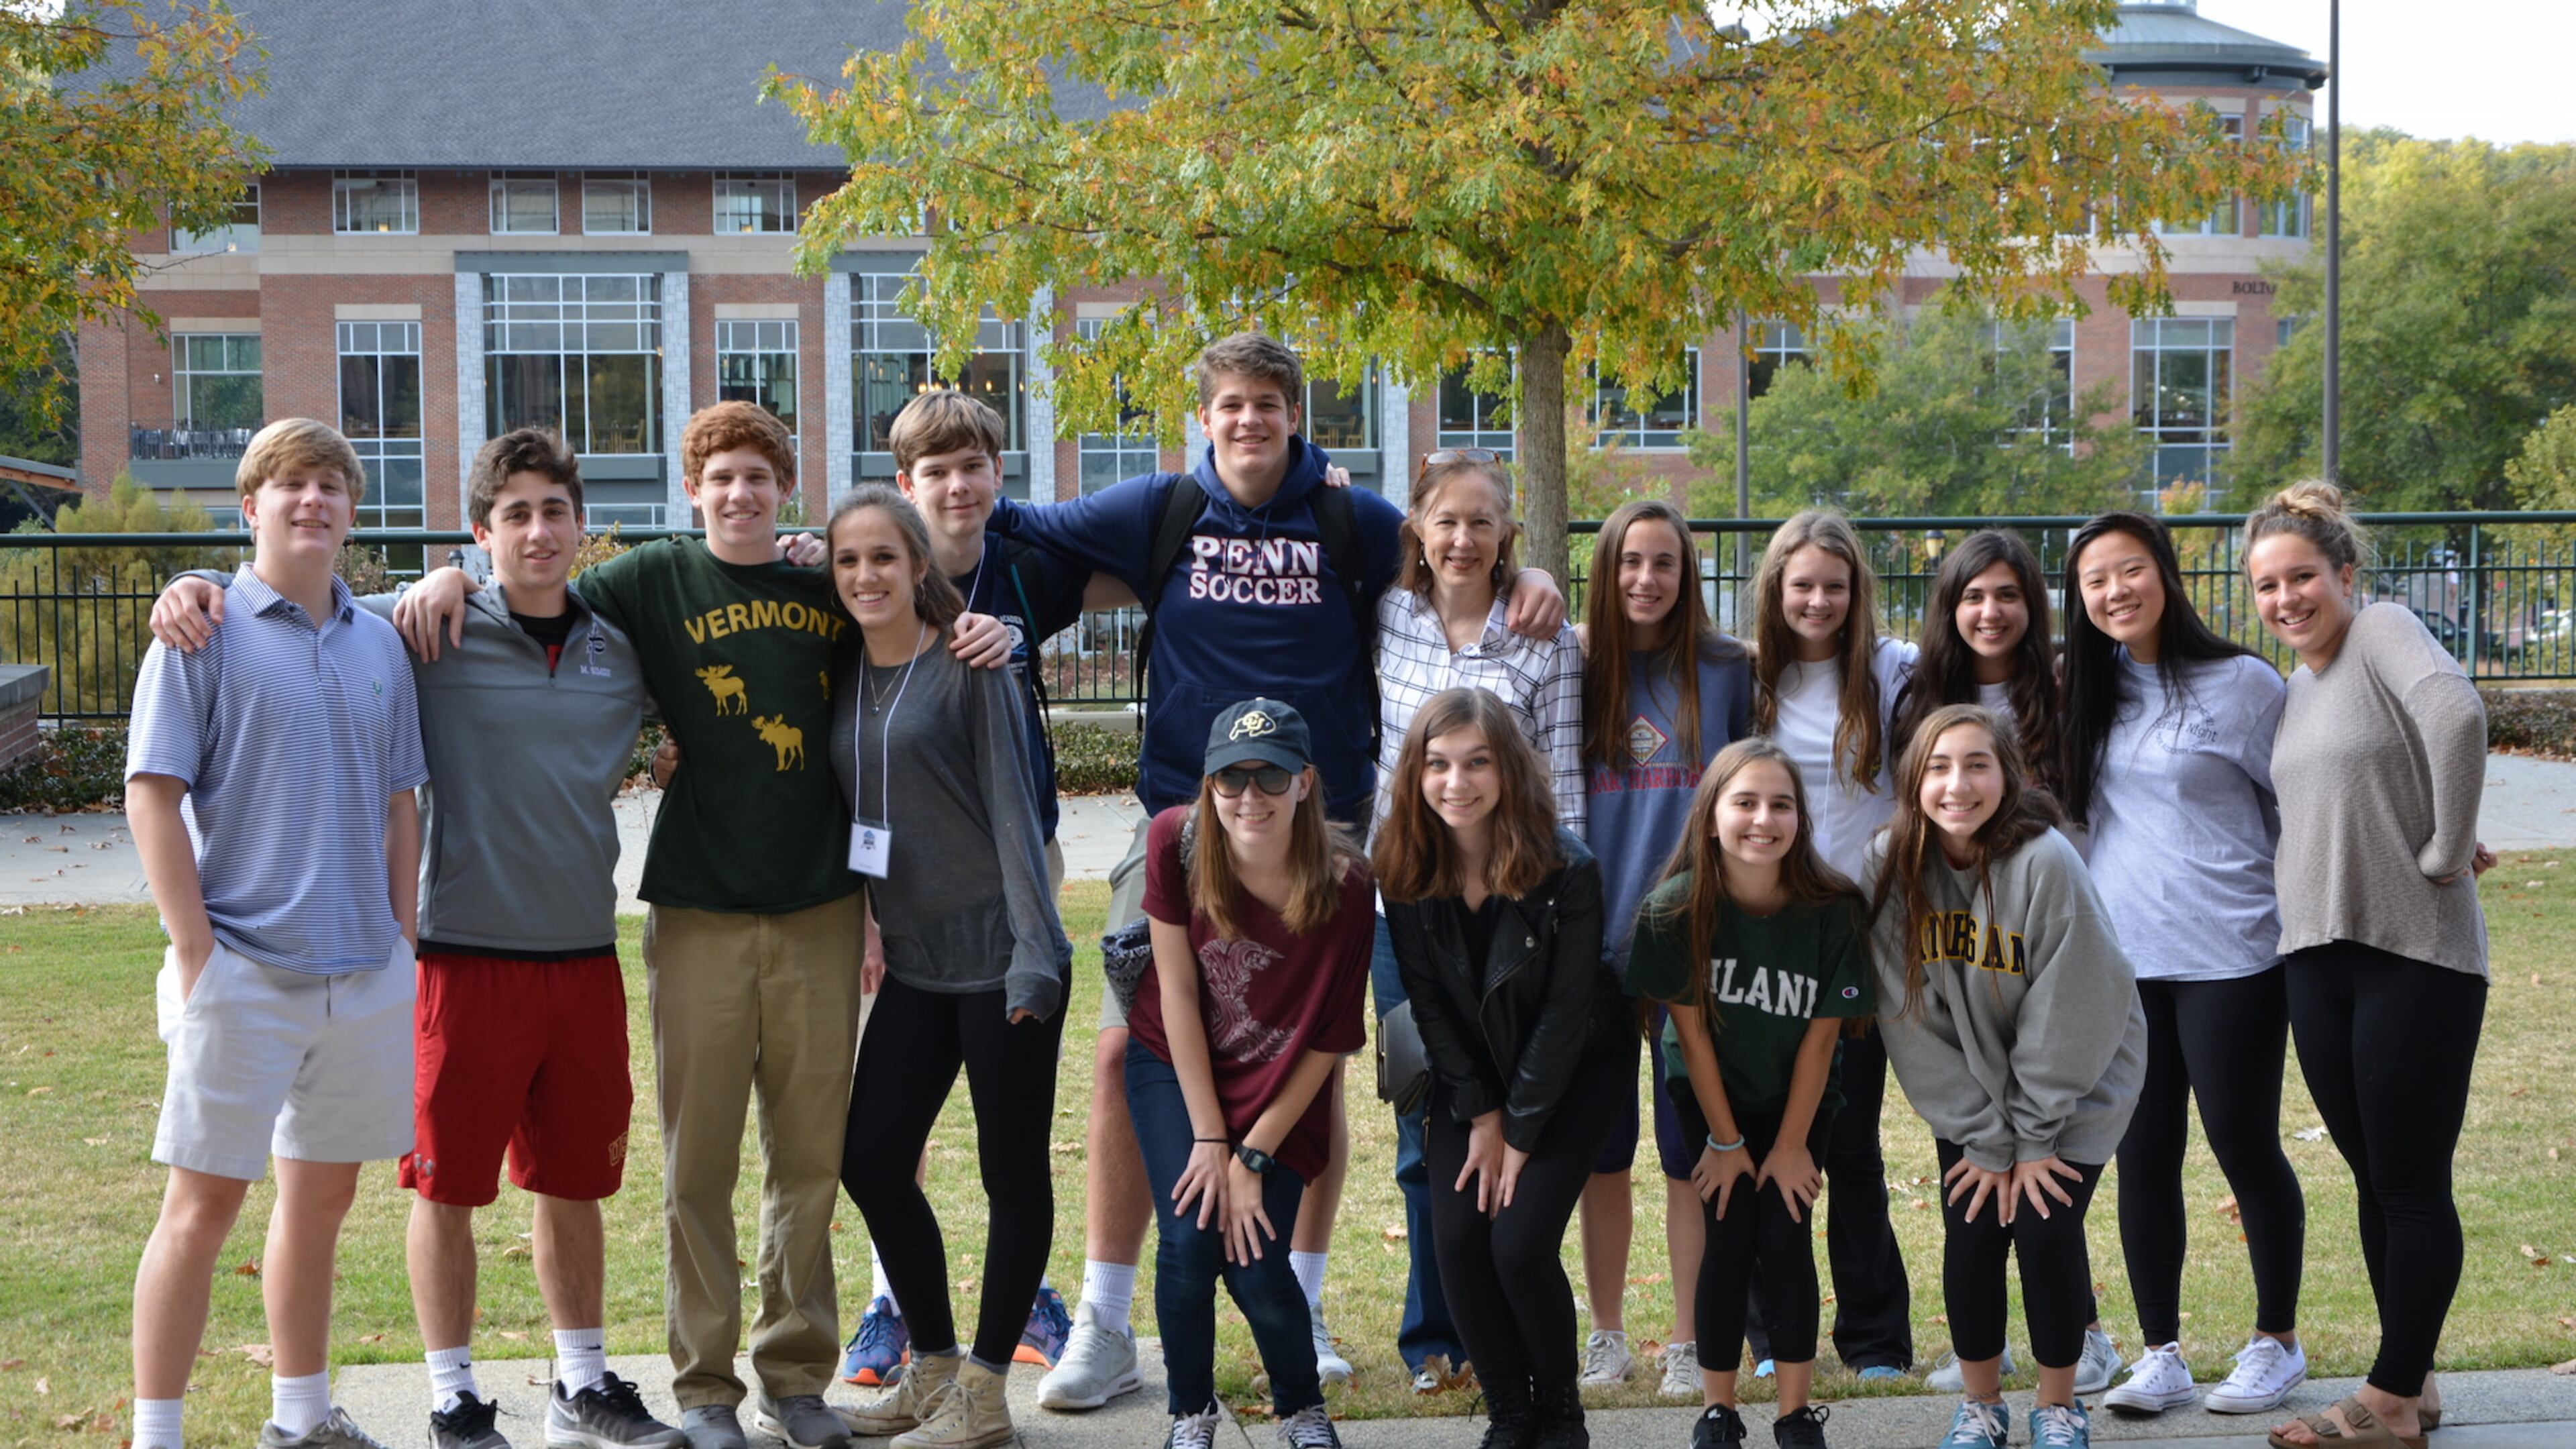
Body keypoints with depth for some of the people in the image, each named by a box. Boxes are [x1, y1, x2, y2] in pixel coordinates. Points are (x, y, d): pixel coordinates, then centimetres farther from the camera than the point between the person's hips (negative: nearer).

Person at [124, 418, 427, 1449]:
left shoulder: (379, 643, 11)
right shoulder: (204, 629, -5)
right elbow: (151, 792, -9)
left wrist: (402, 937, 10)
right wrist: (196, 949, -13)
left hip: (364, 972, 5)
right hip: (243, 968, -5)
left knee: (323, 1192, 14)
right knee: (204, 1199, -3)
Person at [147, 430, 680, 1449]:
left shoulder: (622, 649, 6)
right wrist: (201, 588, -14)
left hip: (585, 955, 4)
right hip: (465, 954, -3)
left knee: (574, 1180, 14)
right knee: (449, 1183, 4)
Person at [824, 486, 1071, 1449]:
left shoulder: (967, 669, -7)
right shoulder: (844, 675, 9)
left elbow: (1011, 809, -11)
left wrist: (1033, 953, -15)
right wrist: (864, 933, 7)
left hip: (996, 953, -6)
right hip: (915, 961, 7)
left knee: (1012, 1171, 1)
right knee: (870, 1160, 7)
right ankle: (932, 1368, 22)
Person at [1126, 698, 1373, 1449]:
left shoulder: (1343, 885, -24)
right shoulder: (1177, 842, -21)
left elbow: (1328, 1040, -16)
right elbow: (1178, 990, -14)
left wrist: (1253, 1156, -16)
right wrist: (1208, 1138, -14)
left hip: (1279, 1087, -1)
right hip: (1176, 1067, 1)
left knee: (1256, 1265, -11)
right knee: (1189, 1240, -16)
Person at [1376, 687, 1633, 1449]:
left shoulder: (1566, 870, -24)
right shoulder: (1403, 868, -14)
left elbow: (1565, 1011, -19)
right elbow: (1428, 1000, -6)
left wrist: (1520, 1131, -16)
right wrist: (1480, 1114, -8)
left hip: (1575, 1067, -3)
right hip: (1471, 1072, 3)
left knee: (1520, 1244, -15)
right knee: (1459, 1241, -10)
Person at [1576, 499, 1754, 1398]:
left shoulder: (1727, 671, 1)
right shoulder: (1575, 669, 5)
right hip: (1594, 941, 2)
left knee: (1690, 1150, 1)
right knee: (1601, 1148, 8)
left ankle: (1689, 1342, 11)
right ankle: (1606, 1330, 21)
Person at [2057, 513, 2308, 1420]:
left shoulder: (2240, 683, -7)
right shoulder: (2090, 695, 8)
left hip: (2229, 958, -4)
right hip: (2120, 960, 5)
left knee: (2245, 1148, 4)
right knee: (2142, 1159, 6)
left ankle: (2277, 1343, 19)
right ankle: (2161, 1355, 14)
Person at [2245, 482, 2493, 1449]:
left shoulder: (2383, 633, -9)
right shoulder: (2290, 693, 13)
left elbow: (2456, 714, -27)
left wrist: (2446, 853, -20)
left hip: (2418, 952, -8)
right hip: (2317, 952, 8)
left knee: (2411, 1183, 0)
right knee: (2373, 1177, 14)